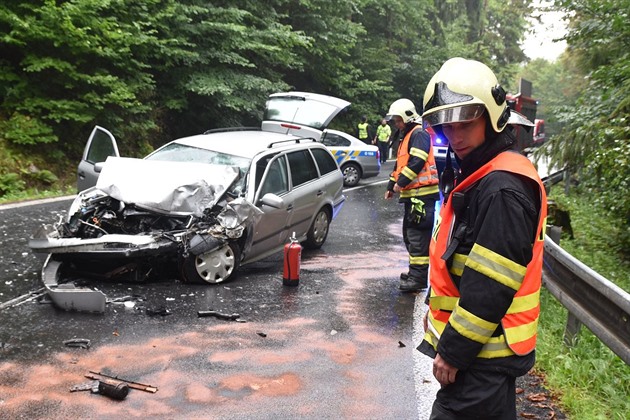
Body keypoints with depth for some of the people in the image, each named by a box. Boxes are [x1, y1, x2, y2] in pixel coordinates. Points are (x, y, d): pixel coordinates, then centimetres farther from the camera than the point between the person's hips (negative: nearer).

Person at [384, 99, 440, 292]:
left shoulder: (419, 134, -9)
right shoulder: (406, 138, 24)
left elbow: (417, 162, -22)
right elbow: (399, 165, 29)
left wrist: (401, 182, -20)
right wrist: (391, 186, 23)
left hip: (422, 194, -11)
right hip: (412, 194, 11)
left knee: (417, 236, -11)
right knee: (409, 234, 16)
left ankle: (418, 277, -10)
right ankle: (415, 271, 25)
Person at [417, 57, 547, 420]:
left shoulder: (502, 189, -23)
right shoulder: (479, 176, 10)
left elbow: (490, 288, -25)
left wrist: (453, 351, -18)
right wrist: (440, 312, 17)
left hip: (482, 353, -10)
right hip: (484, 346, 10)